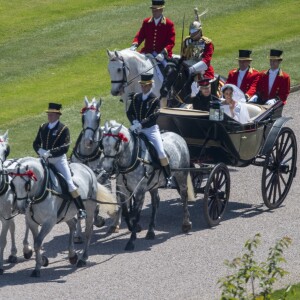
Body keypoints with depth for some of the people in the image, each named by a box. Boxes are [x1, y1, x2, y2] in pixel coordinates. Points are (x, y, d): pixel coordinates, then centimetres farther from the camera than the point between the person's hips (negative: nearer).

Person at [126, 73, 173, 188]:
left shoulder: (155, 100, -5)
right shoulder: (136, 98, 9)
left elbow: (153, 117, -16)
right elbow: (129, 112, 8)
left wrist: (141, 124, -27)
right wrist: (134, 122, -12)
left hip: (151, 129, -4)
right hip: (137, 130, 4)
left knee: (161, 152, -16)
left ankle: (168, 176, -4)